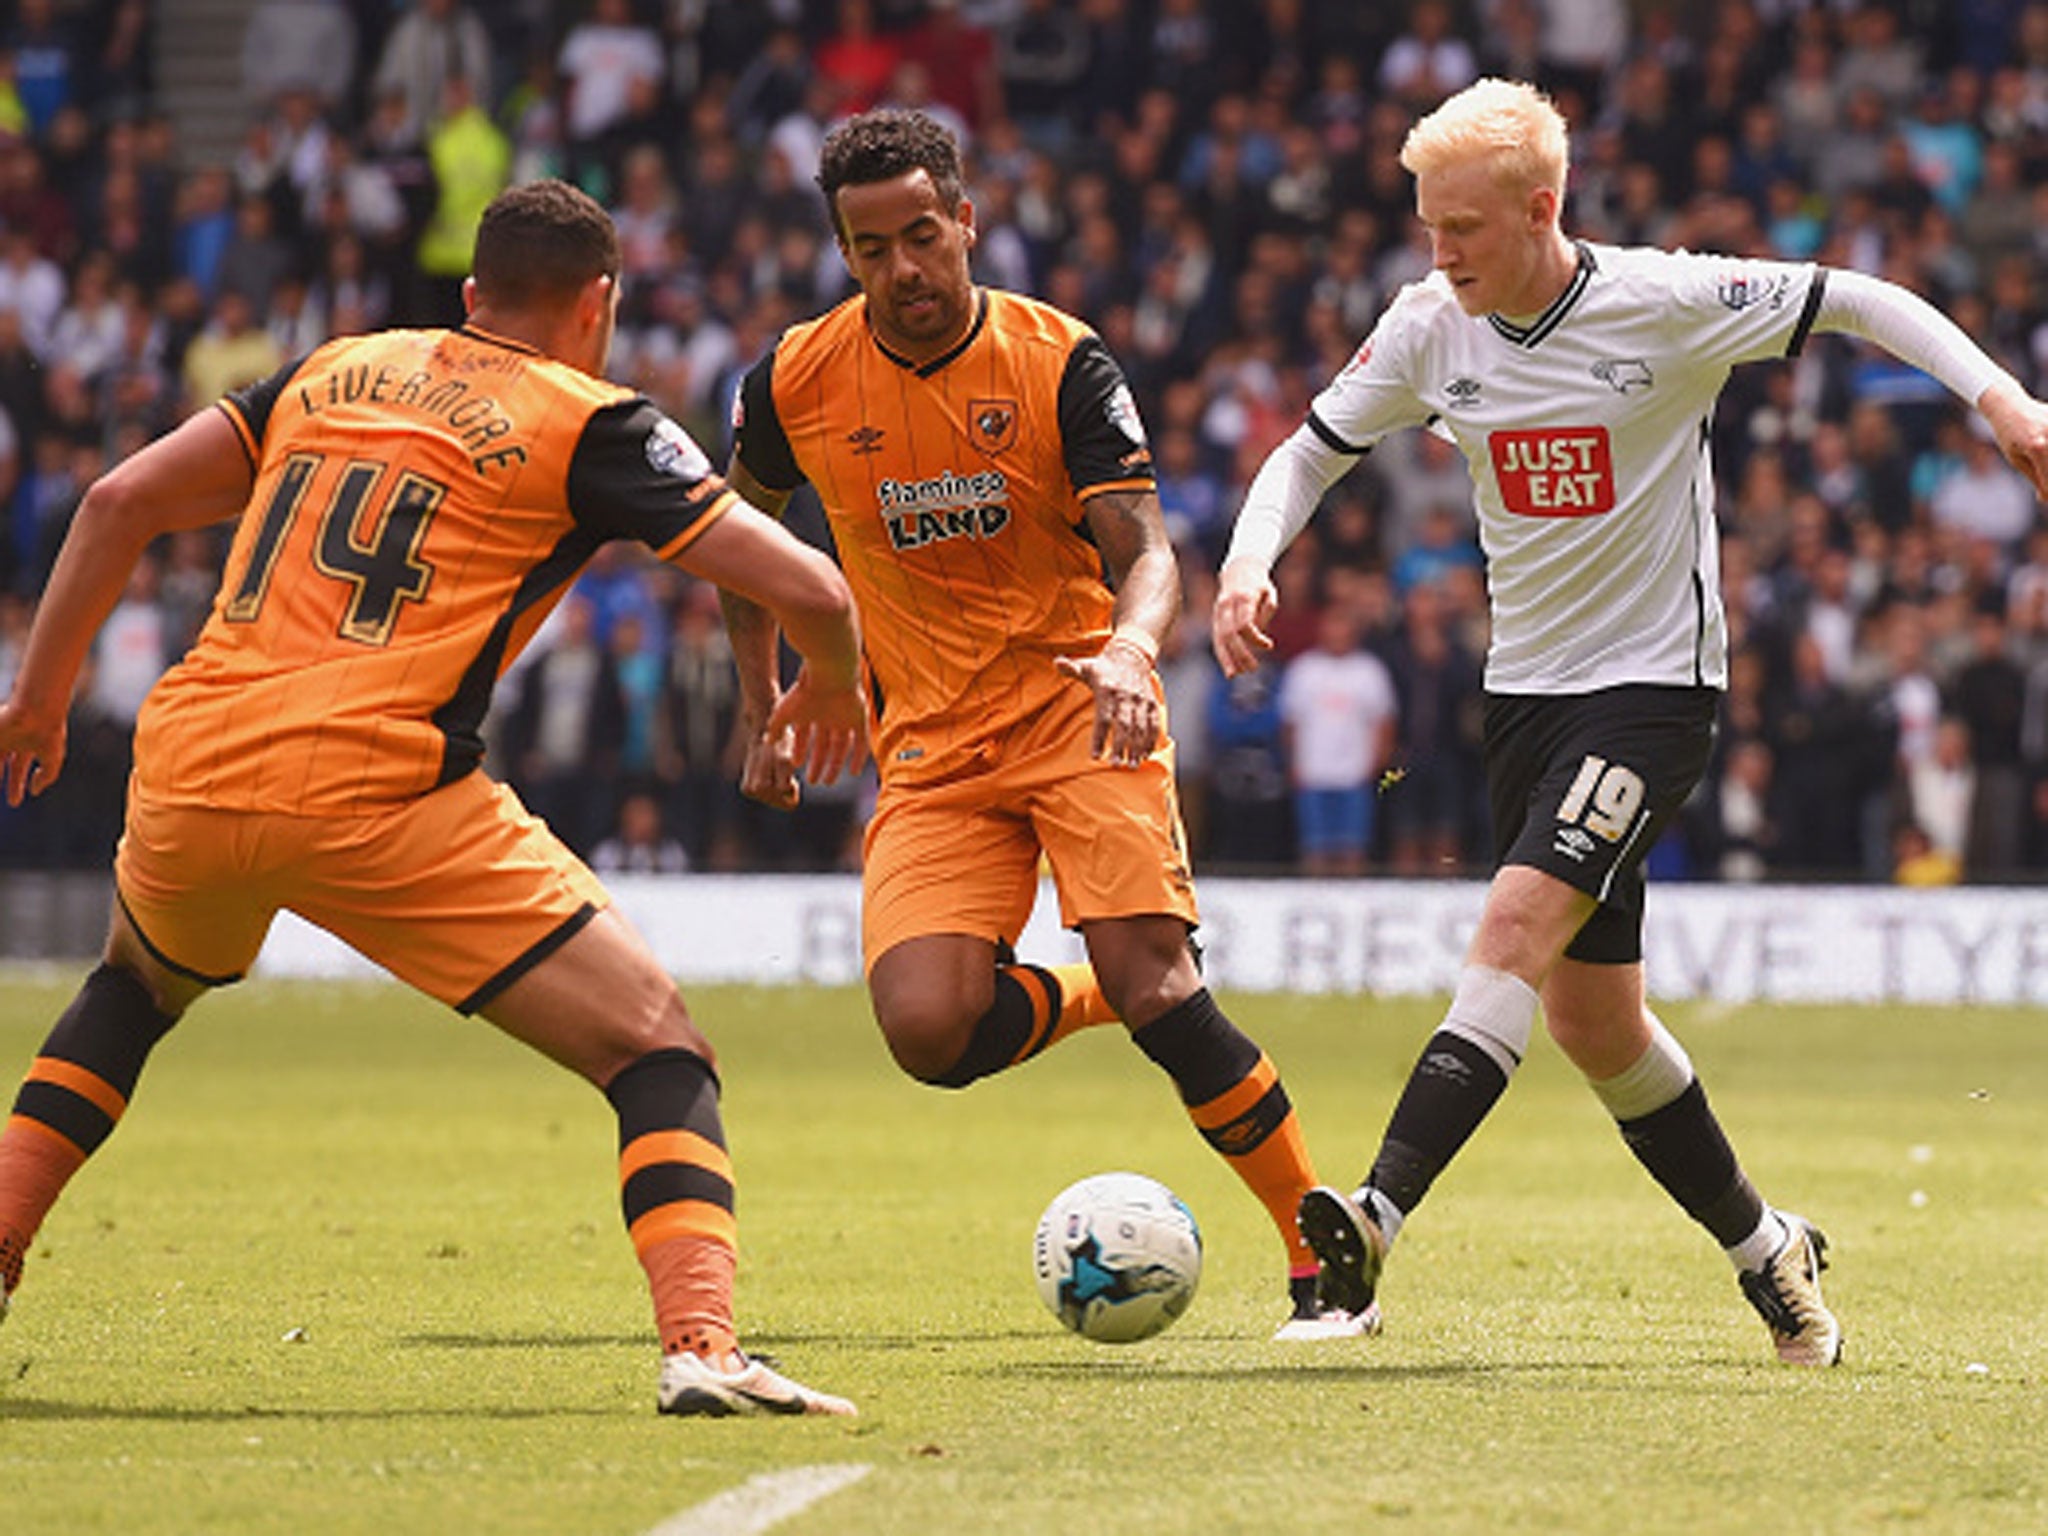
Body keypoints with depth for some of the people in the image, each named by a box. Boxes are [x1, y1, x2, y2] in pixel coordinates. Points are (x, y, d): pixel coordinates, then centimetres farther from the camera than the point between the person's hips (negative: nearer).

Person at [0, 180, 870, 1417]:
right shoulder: (589, 427, 7)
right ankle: (702, 1347, -19)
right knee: (658, 1046, 2)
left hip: (189, 765, 5)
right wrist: (833, 688, 24)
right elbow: (805, 586, 2)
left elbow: (120, 501, 18)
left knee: (139, 985, 38)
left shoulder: (331, 372, 21)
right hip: (376, 794, -5)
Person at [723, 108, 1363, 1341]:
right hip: (930, 746, 3)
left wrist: (1130, 649, -37)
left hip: (1079, 707, -3)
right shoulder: (798, 383, -2)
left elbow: (1147, 553, -15)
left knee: (1151, 980, -22)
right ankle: (1084, 1003, 16)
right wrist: (763, 709, 18)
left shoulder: (1060, 362, -9)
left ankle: (1325, 1250, -9)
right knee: (928, 1032, -19)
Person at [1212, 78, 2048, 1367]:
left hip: (1654, 685, -6)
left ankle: (1379, 1220, -36)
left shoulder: (1663, 305, -14)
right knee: (1593, 1024, 8)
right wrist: (1250, 563, -9)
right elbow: (1311, 453, 10)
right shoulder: (1431, 328, -1)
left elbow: (1855, 302, -4)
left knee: (1519, 923, -25)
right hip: (1525, 688, 6)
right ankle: (1764, 1250, 26)